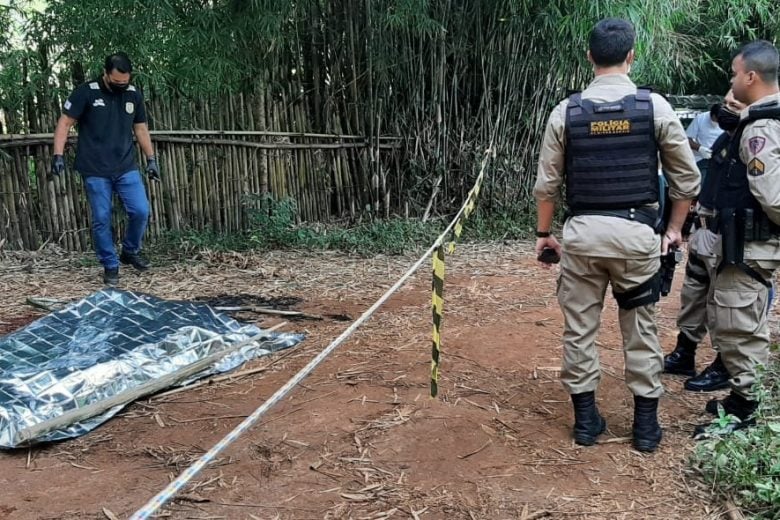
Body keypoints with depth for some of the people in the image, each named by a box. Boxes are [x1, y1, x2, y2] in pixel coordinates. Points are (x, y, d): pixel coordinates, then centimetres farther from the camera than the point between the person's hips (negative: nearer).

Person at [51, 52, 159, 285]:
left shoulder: (134, 95, 6)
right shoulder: (86, 92, -6)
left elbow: (141, 129, 16)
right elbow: (64, 123, -4)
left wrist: (151, 159, 13)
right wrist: (58, 155, -13)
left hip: (127, 168, 3)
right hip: (95, 171, -3)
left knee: (141, 211, -5)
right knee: (101, 220, 0)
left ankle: (130, 252, 20)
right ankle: (110, 266, 14)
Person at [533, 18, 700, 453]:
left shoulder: (567, 111, -1)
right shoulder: (655, 106, -3)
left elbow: (547, 182, 3)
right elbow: (687, 177, 2)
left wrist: (544, 233, 14)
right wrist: (674, 228, 15)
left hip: (583, 231, 1)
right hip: (636, 231, 0)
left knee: (580, 327, 12)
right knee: (642, 329, 11)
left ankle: (586, 418, 21)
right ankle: (646, 424, 20)